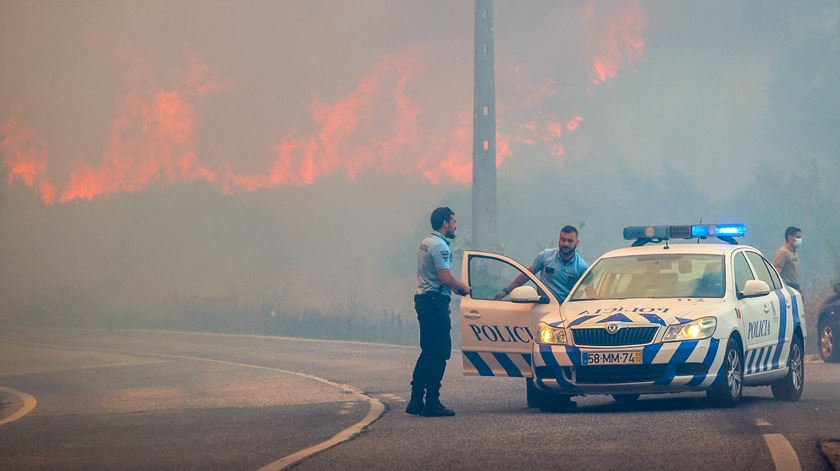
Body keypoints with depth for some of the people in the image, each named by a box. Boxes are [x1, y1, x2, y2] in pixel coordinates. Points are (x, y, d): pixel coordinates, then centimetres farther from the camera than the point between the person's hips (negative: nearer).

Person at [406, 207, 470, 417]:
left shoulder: (426, 243, 18)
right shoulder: (439, 245, -14)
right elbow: (445, 278, -21)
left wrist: (454, 287, 15)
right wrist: (463, 287, -4)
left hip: (424, 299, 11)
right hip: (435, 301, -11)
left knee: (429, 352, 14)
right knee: (439, 353, -8)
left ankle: (416, 401, 14)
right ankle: (432, 403, -8)